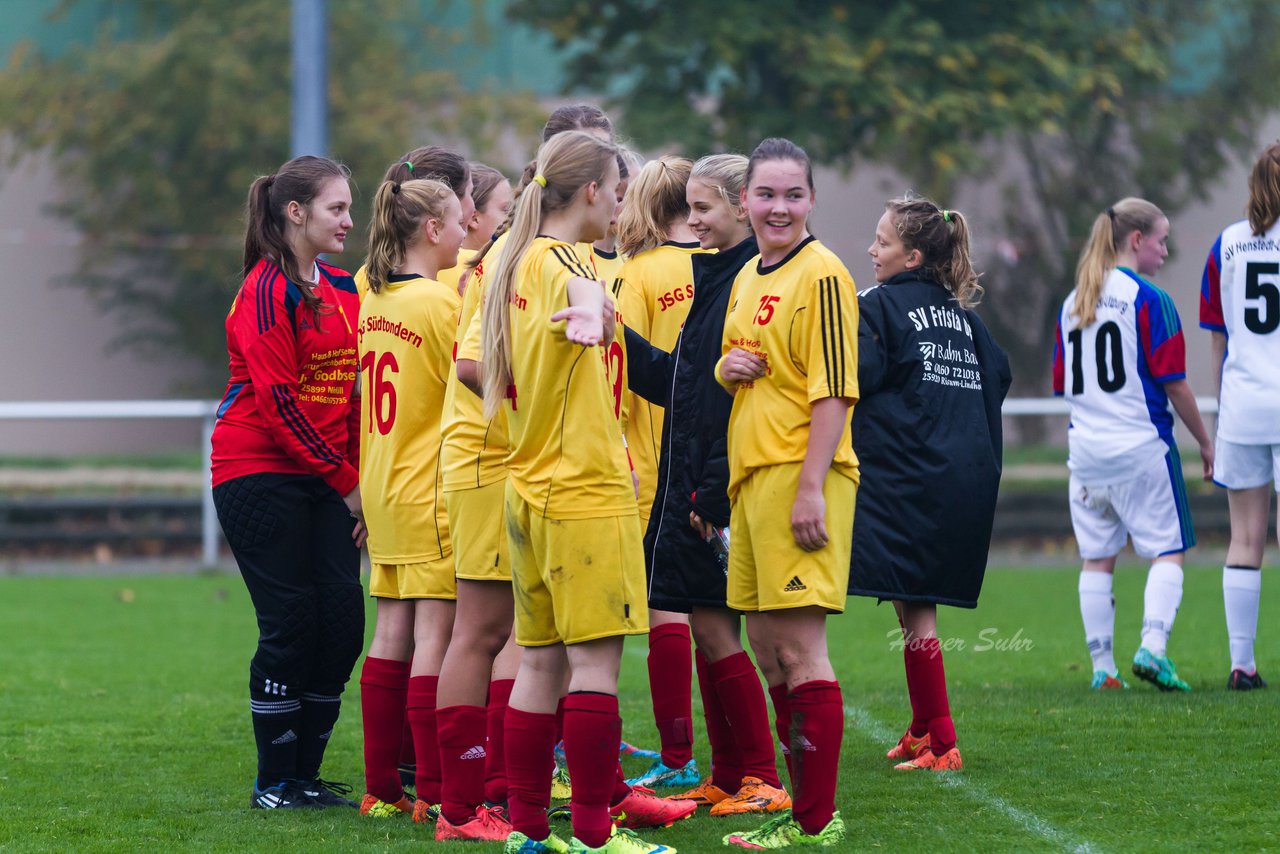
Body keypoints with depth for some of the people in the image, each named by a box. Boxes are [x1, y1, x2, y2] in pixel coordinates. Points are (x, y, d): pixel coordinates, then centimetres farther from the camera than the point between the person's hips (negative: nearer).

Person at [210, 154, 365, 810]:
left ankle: (307, 775, 9)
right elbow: (277, 400, -15)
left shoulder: (345, 292, 13)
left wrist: (362, 481, 3)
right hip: (259, 472, -7)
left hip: (327, 480, 7)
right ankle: (274, 781, 6)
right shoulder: (267, 291, -10)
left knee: (343, 620, -2)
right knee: (290, 623, -6)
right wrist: (346, 481, -13)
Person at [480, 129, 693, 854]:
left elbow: (483, 366, 25)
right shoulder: (560, 259, -13)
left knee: (541, 660, 10)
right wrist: (596, 308, -61)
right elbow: (588, 290, -39)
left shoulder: (517, 264, 14)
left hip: (529, 488, 9)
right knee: (596, 659, -7)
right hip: (587, 491, -9)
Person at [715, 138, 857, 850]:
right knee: (775, 645, 12)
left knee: (802, 649, -9)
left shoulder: (821, 274, -10)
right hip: (752, 472, 9)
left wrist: (811, 486, -21)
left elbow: (834, 390, -15)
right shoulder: (748, 278, 16)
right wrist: (728, 369, 3)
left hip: (801, 474, -9)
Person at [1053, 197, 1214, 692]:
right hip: (1141, 446, -6)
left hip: (1085, 447, 6)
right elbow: (1173, 382, -9)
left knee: (1097, 558, 8)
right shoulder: (1148, 300, -9)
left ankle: (1102, 666, 7)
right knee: (1168, 549, 1)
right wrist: (1204, 442, 2)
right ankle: (1153, 648, -15)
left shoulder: (1072, 303, 10)